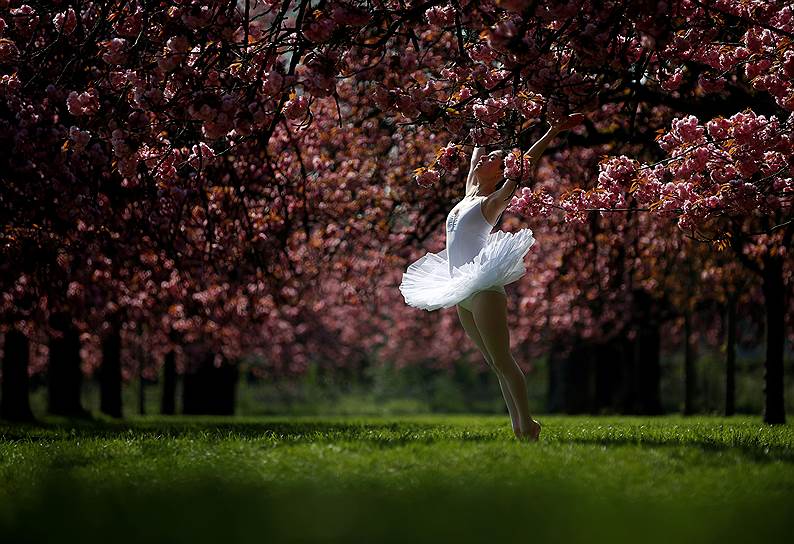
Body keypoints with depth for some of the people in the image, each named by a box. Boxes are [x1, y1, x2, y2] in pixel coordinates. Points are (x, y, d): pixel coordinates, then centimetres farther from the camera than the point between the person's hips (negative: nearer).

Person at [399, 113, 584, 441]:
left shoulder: (495, 201, -2)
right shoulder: (469, 196, 17)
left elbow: (524, 165, -8)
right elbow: (475, 154, 30)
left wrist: (553, 132, -9)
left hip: (483, 290, -8)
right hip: (463, 294, 8)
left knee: (502, 361, -8)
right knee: (495, 363, 8)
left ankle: (526, 423, -4)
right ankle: (517, 424, 11)